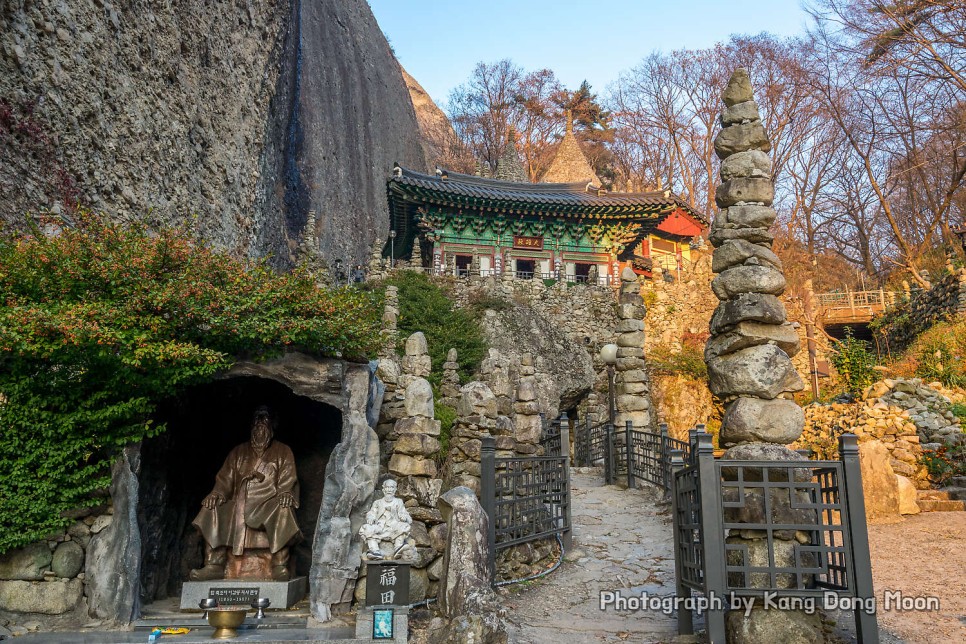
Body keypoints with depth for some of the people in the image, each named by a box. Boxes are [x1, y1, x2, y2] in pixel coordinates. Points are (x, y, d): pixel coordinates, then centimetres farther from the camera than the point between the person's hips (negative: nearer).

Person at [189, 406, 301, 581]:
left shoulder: (283, 452, 11)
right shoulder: (239, 452, 20)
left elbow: (287, 481, 0)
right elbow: (225, 479, 12)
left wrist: (285, 493, -22)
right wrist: (218, 493, -9)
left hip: (269, 504, -4)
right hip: (240, 504, 4)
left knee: (283, 510, -35)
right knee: (212, 509, -18)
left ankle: (280, 566, -34)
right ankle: (214, 565, -19)